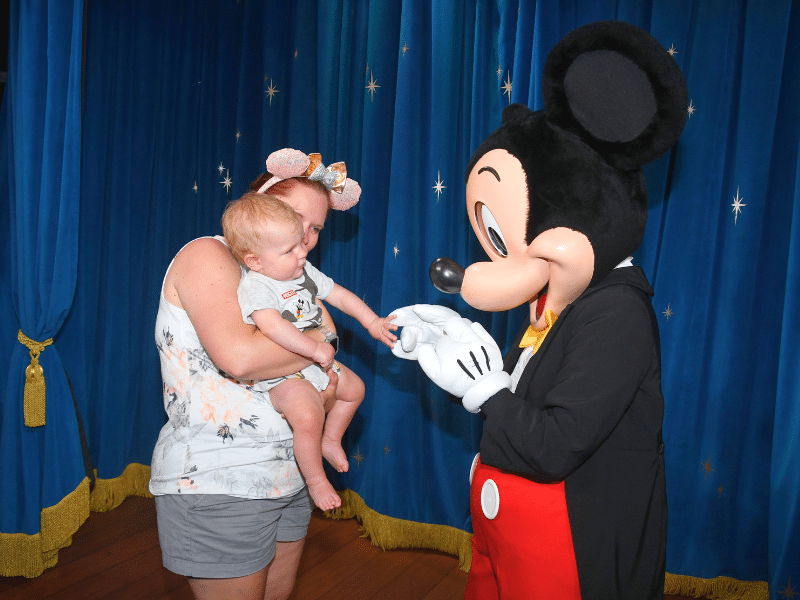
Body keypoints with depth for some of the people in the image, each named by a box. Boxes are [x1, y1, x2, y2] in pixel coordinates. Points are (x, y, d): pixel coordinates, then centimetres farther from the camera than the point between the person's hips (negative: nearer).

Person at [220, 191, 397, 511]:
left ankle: (330, 440, 35)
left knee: (354, 387, 16)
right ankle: (315, 479, -6)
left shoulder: (304, 271, 2)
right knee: (308, 416, -30)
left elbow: (339, 294, 9)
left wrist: (372, 322, 3)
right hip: (283, 375, -9)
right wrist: (316, 349, -36)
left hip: (315, 361, 9)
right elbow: (272, 326, -39)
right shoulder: (254, 286, -23)